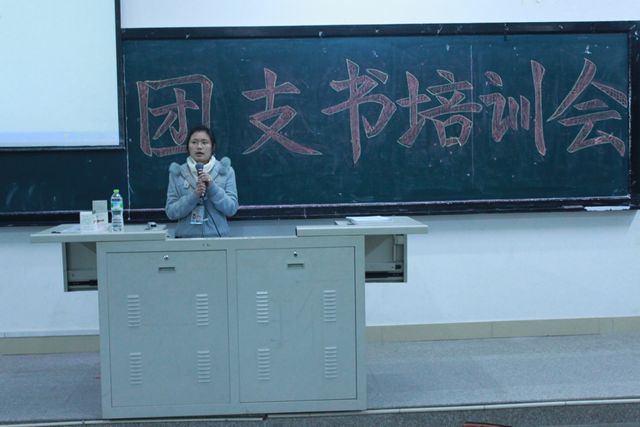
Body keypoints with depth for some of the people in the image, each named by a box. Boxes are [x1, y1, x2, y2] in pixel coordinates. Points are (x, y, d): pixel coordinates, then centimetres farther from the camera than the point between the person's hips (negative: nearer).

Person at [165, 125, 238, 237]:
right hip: (186, 236, 0)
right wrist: (194, 195, -18)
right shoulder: (177, 173, 0)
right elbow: (171, 212, -5)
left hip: (217, 236, 0)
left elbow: (231, 209, -5)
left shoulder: (225, 171, 0)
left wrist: (213, 187, -17)